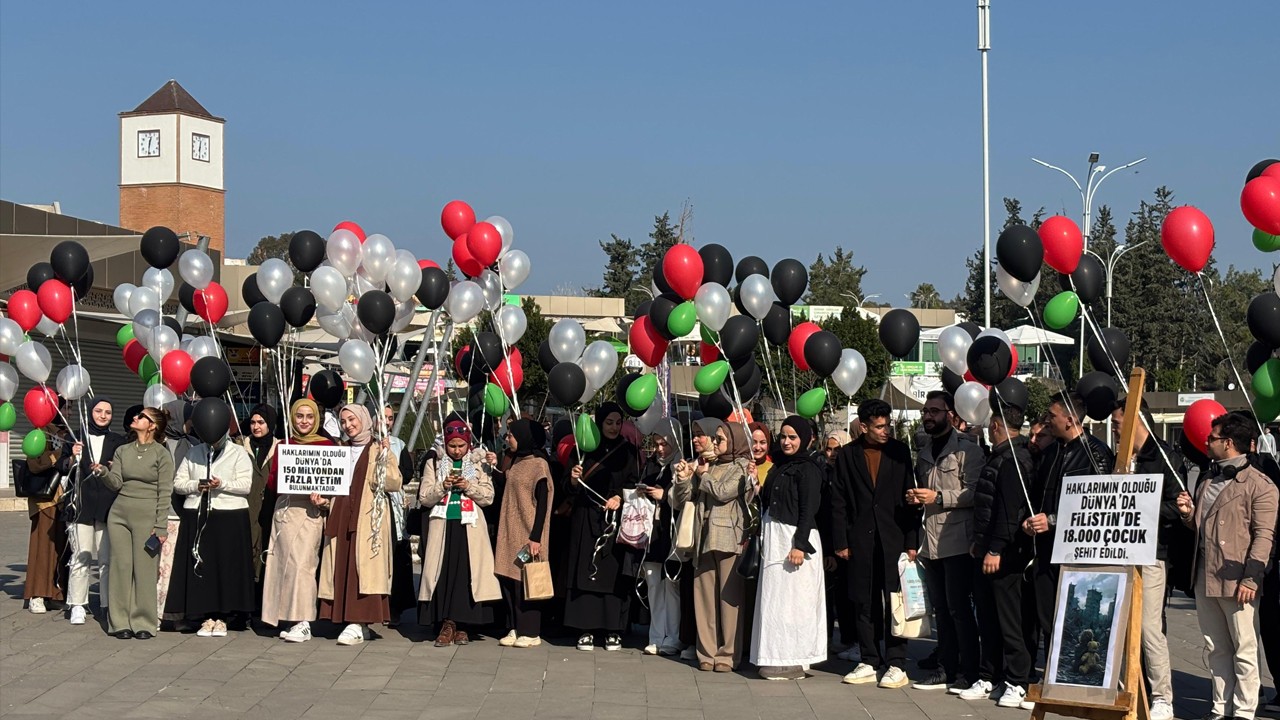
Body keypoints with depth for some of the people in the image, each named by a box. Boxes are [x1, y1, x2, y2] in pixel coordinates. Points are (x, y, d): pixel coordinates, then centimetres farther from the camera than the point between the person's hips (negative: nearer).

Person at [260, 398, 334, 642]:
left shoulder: (325, 445, 4)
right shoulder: (284, 446, 15)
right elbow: (271, 483, 12)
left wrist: (322, 497, -17)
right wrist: (284, 474, -8)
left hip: (309, 510, -4)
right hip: (284, 509, 4)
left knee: (301, 562, -13)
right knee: (284, 561, 0)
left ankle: (303, 623, -13)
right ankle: (288, 619, 6)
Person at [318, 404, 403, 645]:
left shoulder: (378, 450, 3)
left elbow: (394, 484, -8)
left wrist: (384, 457, -17)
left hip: (368, 518, -5)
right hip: (341, 518, 6)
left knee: (363, 566, -10)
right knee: (343, 567, 1)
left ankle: (359, 624, -12)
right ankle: (353, 621, 4)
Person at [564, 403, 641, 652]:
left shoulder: (628, 452, 8)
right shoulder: (587, 450, 9)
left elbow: (633, 483, 3)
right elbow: (574, 491, 10)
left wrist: (620, 497, -16)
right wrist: (575, 479, -11)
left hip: (617, 521, -1)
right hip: (586, 520, 1)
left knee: (614, 574, -3)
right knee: (586, 573, -3)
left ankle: (613, 631, 1)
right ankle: (586, 629, -1)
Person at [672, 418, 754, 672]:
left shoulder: (742, 466, 3)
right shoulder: (707, 465, 17)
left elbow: (723, 491, -12)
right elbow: (679, 501, 17)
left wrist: (702, 475, 3)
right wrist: (683, 478, -2)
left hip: (730, 539, -5)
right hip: (704, 539, 5)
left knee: (729, 597, -5)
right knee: (704, 596, 3)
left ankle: (728, 654, -1)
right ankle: (707, 653, 7)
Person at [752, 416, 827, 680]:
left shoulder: (808, 469, -8)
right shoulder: (779, 466, 17)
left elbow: (808, 509, -15)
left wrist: (800, 545, -21)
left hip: (795, 537, -8)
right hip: (773, 537, 8)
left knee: (791, 598, -6)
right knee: (775, 597, 8)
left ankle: (793, 661, -1)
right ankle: (778, 658, 12)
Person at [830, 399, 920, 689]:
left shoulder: (899, 451, 3)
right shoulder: (848, 455, 4)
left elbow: (910, 496, 3)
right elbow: (838, 501, 6)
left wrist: (912, 541, -2)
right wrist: (840, 542, 1)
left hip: (894, 537, -1)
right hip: (860, 539, 1)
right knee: (864, 602, 6)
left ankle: (896, 664, 3)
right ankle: (870, 662, 15)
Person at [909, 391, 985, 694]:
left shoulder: (967, 450, -7)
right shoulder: (924, 453, 18)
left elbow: (975, 493, -15)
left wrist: (939, 497, -20)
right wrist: (916, 498, 8)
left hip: (958, 541, -8)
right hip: (932, 541, 8)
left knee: (959, 608, -7)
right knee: (941, 609, 11)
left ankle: (970, 673, -1)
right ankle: (946, 669, 18)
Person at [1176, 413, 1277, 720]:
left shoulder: (1258, 484, -7)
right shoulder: (1208, 481, 19)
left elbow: (1264, 535, -12)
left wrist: (1251, 577, -18)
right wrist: (1189, 514, 6)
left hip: (1236, 581, -8)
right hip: (1205, 579, 8)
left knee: (1244, 651, -1)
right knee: (1216, 649, 12)